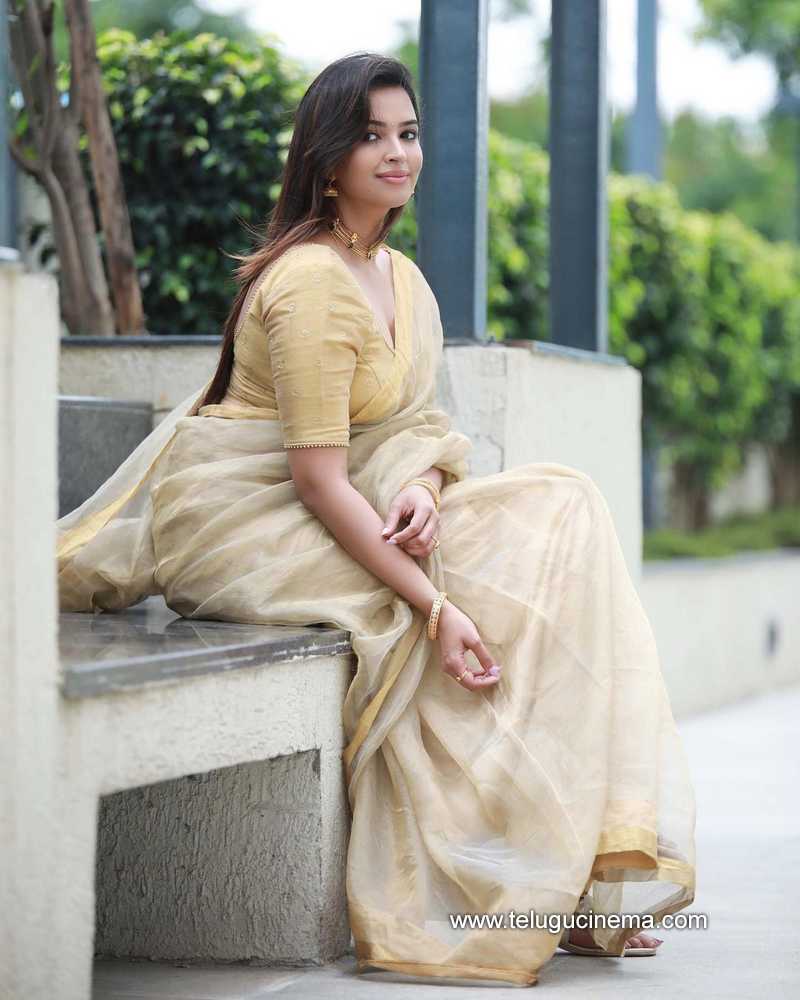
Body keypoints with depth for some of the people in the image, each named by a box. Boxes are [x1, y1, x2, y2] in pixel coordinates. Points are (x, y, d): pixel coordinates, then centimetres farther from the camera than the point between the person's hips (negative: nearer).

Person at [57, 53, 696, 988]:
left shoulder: (401, 278, 10)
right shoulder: (312, 284, -19)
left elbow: (417, 423, 12)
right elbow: (319, 481, -23)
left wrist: (424, 490, -13)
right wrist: (434, 605, -27)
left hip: (332, 516, 8)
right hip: (242, 521, -8)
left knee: (554, 516, -6)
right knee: (486, 606, -19)